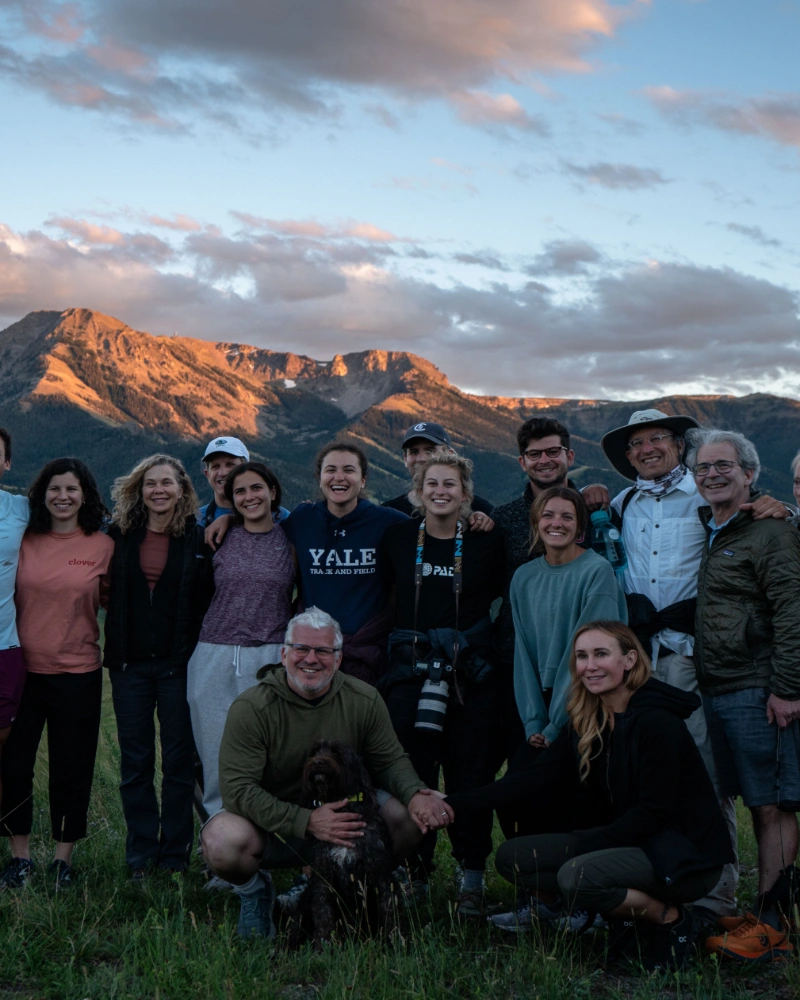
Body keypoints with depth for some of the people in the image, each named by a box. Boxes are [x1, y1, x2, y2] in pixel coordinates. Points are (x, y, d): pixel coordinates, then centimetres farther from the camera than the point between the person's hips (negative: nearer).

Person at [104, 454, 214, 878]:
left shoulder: (198, 539, -1)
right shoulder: (120, 535, 4)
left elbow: (210, 597, 0)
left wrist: (197, 647, -7)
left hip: (178, 663, -2)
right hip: (130, 663, 2)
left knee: (179, 760, 5)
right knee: (135, 763, 7)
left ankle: (175, 855, 16)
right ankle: (140, 855, 18)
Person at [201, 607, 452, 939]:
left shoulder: (364, 700, -6)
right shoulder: (250, 708, -18)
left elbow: (390, 760, 2)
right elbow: (238, 788, -23)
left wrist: (414, 794, -23)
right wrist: (306, 821, -35)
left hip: (342, 812, 3)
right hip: (272, 824, -3)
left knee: (413, 816, -22)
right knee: (223, 842, -36)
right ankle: (254, 891, 3)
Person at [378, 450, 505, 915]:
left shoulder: (487, 542, 2)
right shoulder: (397, 538, 6)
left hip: (471, 678, -1)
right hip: (409, 674, 1)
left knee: (470, 777, 2)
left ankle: (472, 876, 15)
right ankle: (415, 873, 16)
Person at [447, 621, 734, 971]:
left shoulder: (657, 722, -18)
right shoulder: (586, 723, 4)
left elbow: (654, 812, -20)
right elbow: (534, 778, -2)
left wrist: (584, 844, -18)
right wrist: (455, 803, -12)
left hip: (685, 854, -8)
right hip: (628, 841, 8)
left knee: (576, 876, -31)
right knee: (512, 857, -1)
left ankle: (672, 919, -7)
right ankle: (623, 915, 5)